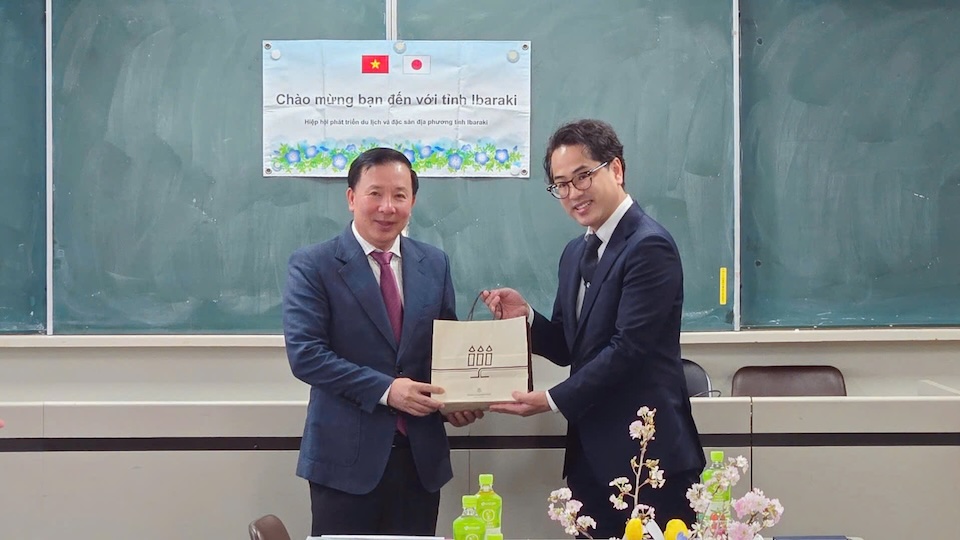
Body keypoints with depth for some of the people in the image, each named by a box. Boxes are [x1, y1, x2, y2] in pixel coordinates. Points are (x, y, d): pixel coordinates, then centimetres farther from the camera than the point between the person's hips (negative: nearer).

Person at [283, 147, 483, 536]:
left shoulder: (435, 264, 9)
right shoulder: (313, 265, -5)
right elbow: (304, 353, -13)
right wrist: (385, 389, -20)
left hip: (421, 455, 4)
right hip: (346, 456, -4)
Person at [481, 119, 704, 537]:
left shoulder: (649, 246, -13)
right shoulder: (575, 253, 13)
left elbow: (628, 347, -19)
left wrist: (553, 401, -15)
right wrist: (525, 317, -2)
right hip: (591, 457, 8)